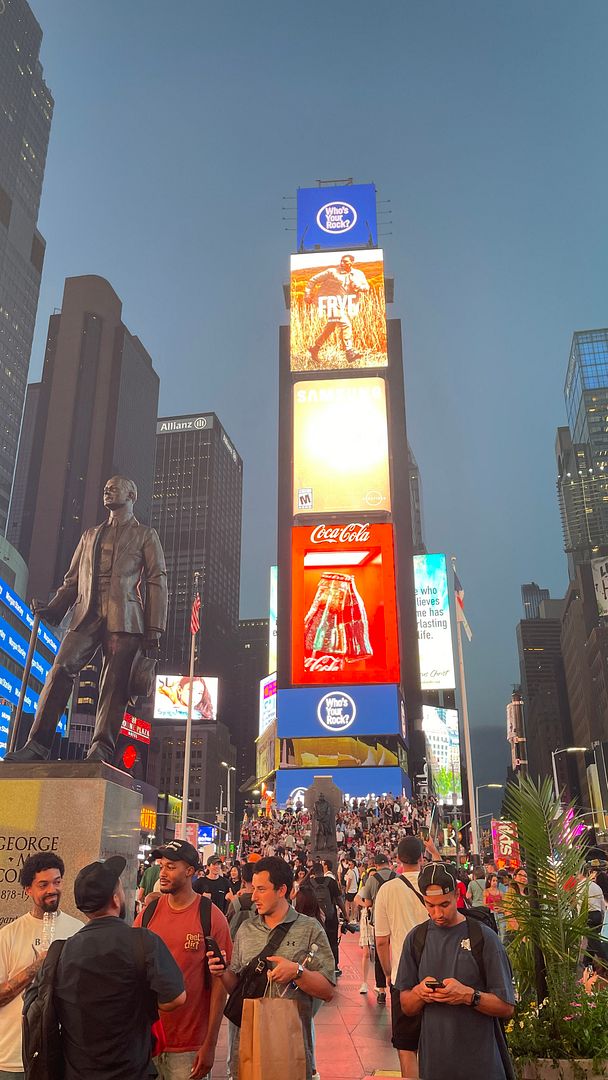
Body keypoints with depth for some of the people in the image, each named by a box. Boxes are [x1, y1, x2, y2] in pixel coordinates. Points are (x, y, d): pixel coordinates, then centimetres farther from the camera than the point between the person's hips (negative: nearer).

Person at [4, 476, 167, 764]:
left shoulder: (145, 535, 15)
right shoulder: (90, 535, 28)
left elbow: (157, 582, 6)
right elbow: (73, 580, 24)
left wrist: (154, 629, -5)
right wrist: (52, 608, 5)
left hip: (124, 618, -3)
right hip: (86, 615, 3)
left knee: (114, 683, -10)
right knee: (61, 669, -14)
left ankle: (101, 750, -9)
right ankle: (38, 745, -15)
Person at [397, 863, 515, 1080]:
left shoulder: (483, 937, -8)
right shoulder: (416, 938, 1)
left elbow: (507, 1008, -8)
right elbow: (406, 1007, 6)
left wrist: (468, 995, -24)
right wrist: (419, 992, -16)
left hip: (480, 1061, -3)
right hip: (433, 1060, 3)